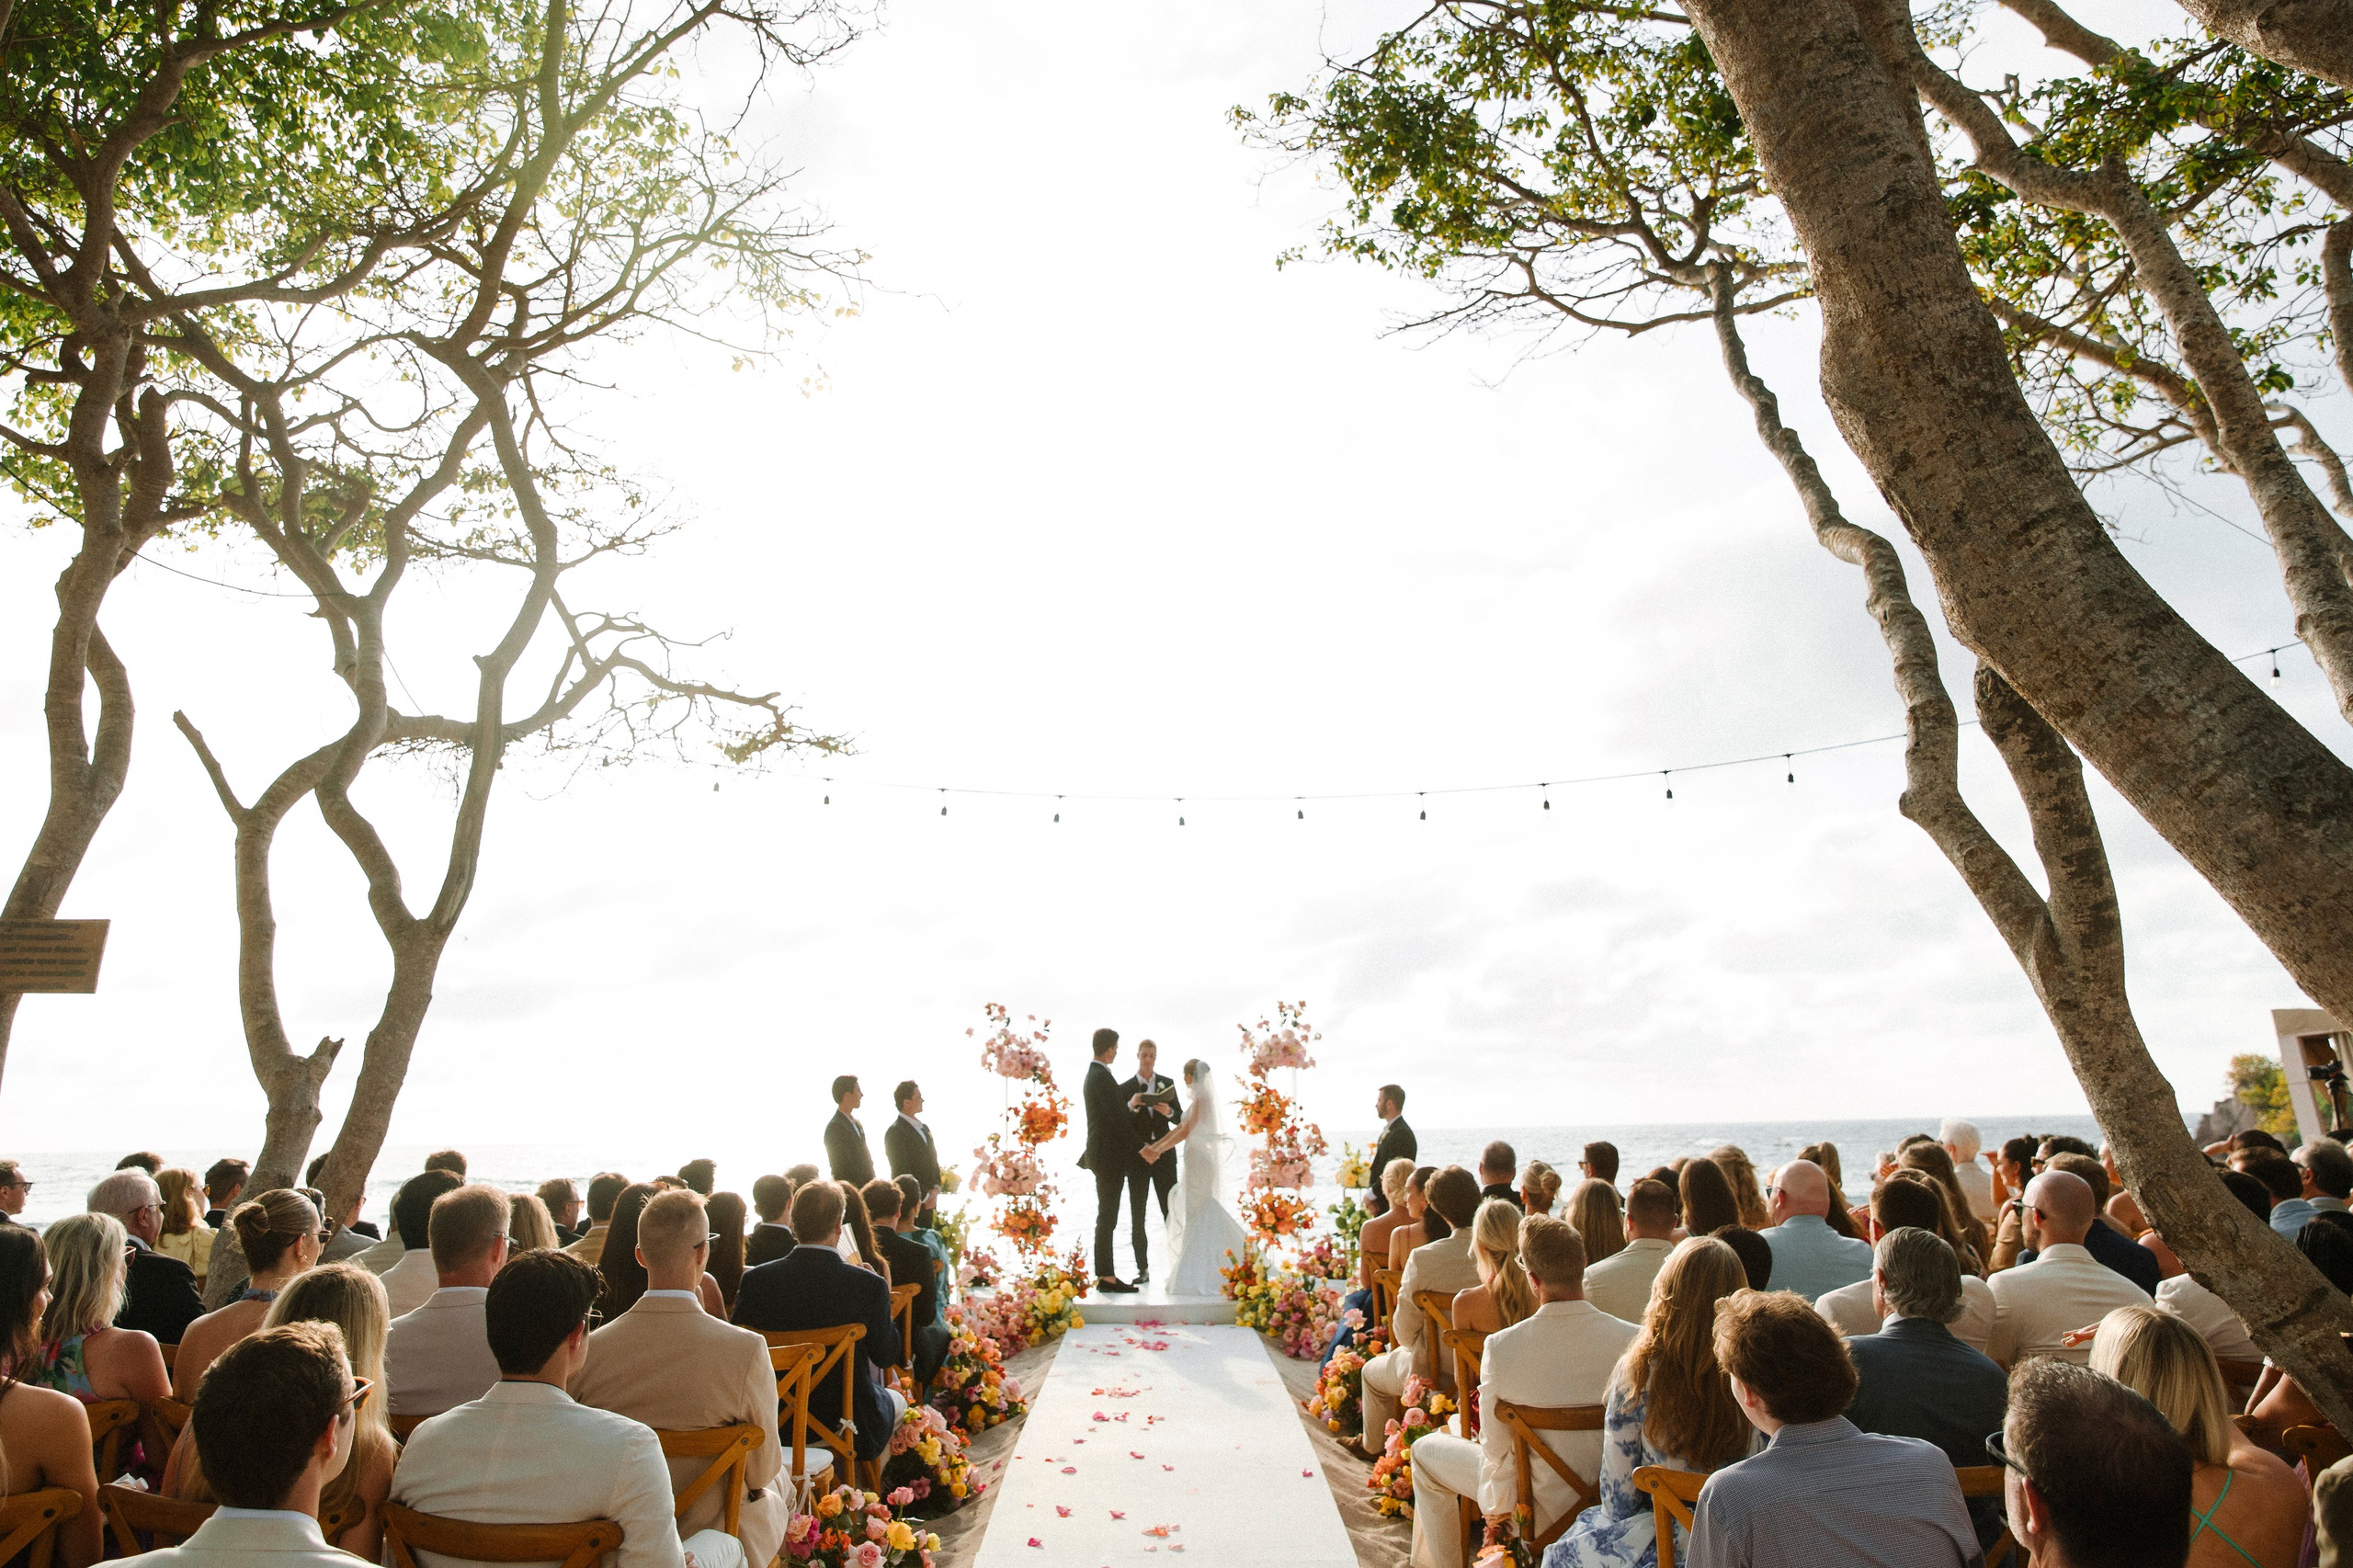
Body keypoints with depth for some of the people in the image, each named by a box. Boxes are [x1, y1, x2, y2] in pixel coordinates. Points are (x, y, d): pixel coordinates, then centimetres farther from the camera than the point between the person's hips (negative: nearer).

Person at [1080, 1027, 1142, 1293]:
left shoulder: (1093, 1075, 14)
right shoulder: (1102, 1077, -17)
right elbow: (1117, 1119, -20)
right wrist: (1142, 1148, -15)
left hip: (1104, 1155, 10)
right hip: (1110, 1156, -10)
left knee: (1107, 1218, 13)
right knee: (1107, 1218, -5)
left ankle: (1105, 1275, 18)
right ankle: (1106, 1277, -1)